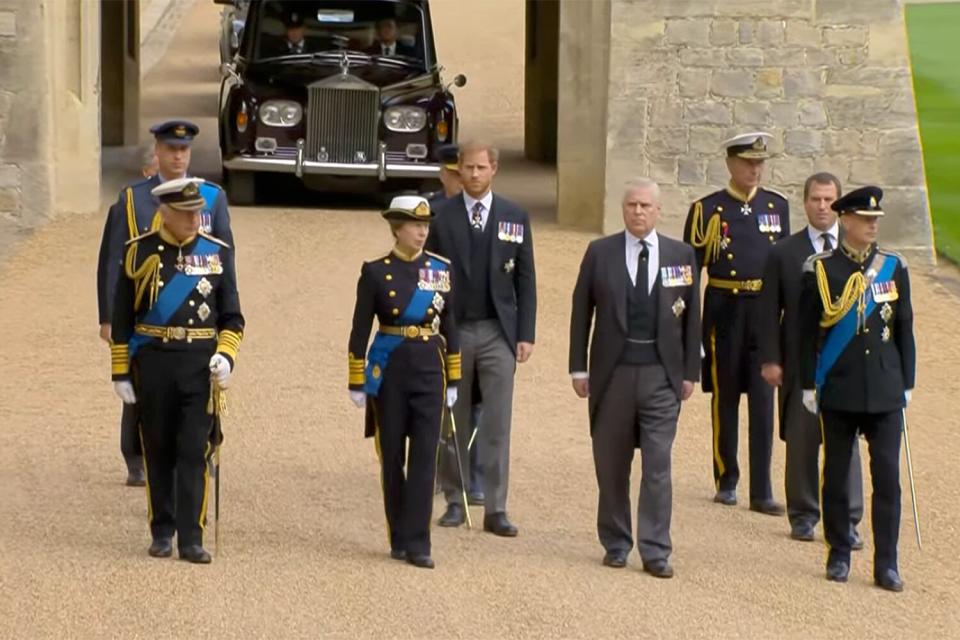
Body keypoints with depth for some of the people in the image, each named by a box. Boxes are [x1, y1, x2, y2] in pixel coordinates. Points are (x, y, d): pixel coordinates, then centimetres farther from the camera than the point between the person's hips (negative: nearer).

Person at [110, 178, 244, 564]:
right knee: (159, 451, 7)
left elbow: (232, 317, 8)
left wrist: (225, 356, -10)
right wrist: (121, 372, 1)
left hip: (201, 365, 0)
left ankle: (191, 539, -4)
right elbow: (121, 319, 4)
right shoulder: (139, 252, 0)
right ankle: (162, 532, 18)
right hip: (153, 364, 0)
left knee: (194, 451, -5)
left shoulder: (217, 253, 4)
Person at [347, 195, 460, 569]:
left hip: (429, 369, 1)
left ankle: (417, 543, -5)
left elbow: (449, 326, 10)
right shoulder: (375, 272, -2)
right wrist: (357, 383, -2)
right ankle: (399, 539, 18)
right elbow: (360, 329, 0)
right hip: (389, 370, -1)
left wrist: (453, 380, 9)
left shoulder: (441, 269, 5)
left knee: (425, 455, -6)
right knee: (391, 457, 6)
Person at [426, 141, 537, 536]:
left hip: (497, 333, 0)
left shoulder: (514, 218, 6)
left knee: (497, 425, -3)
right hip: (451, 330, 0)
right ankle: (455, 502, 16)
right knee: (452, 423, 7)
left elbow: (525, 279, 7)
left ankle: (495, 510, -1)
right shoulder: (440, 215, 1)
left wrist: (526, 334, 1)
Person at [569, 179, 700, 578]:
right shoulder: (600, 254, 2)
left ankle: (655, 551, 0)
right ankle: (616, 544, 19)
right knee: (611, 465, 7)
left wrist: (690, 372, 4)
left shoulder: (681, 256, 4)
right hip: (613, 372, 0)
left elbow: (691, 317, 7)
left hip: (661, 374, 0)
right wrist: (579, 368, 1)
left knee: (658, 465, -4)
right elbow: (581, 313, 5)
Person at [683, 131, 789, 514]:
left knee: (763, 398, -4)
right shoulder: (707, 209, -1)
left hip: (766, 311, 2)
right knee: (725, 397, 7)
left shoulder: (778, 206, 8)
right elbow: (690, 267, 1)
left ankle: (762, 491, -4)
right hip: (724, 311, -2)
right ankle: (726, 482, 19)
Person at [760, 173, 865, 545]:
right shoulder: (783, 253, 4)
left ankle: (847, 522, 2)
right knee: (801, 443, 5)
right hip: (800, 363, 0)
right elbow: (770, 311, 4)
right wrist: (770, 359, -4)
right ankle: (803, 516, 16)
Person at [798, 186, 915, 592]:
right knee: (836, 474, 5)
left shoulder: (893, 267, 5)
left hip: (885, 390, 1)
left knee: (887, 475, -3)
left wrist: (907, 383, 7)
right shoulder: (820, 269, -1)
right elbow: (807, 331, 1)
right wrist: (808, 384, -1)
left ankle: (886, 564, 1)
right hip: (839, 390, -1)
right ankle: (839, 555, 17)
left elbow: (904, 329, 10)